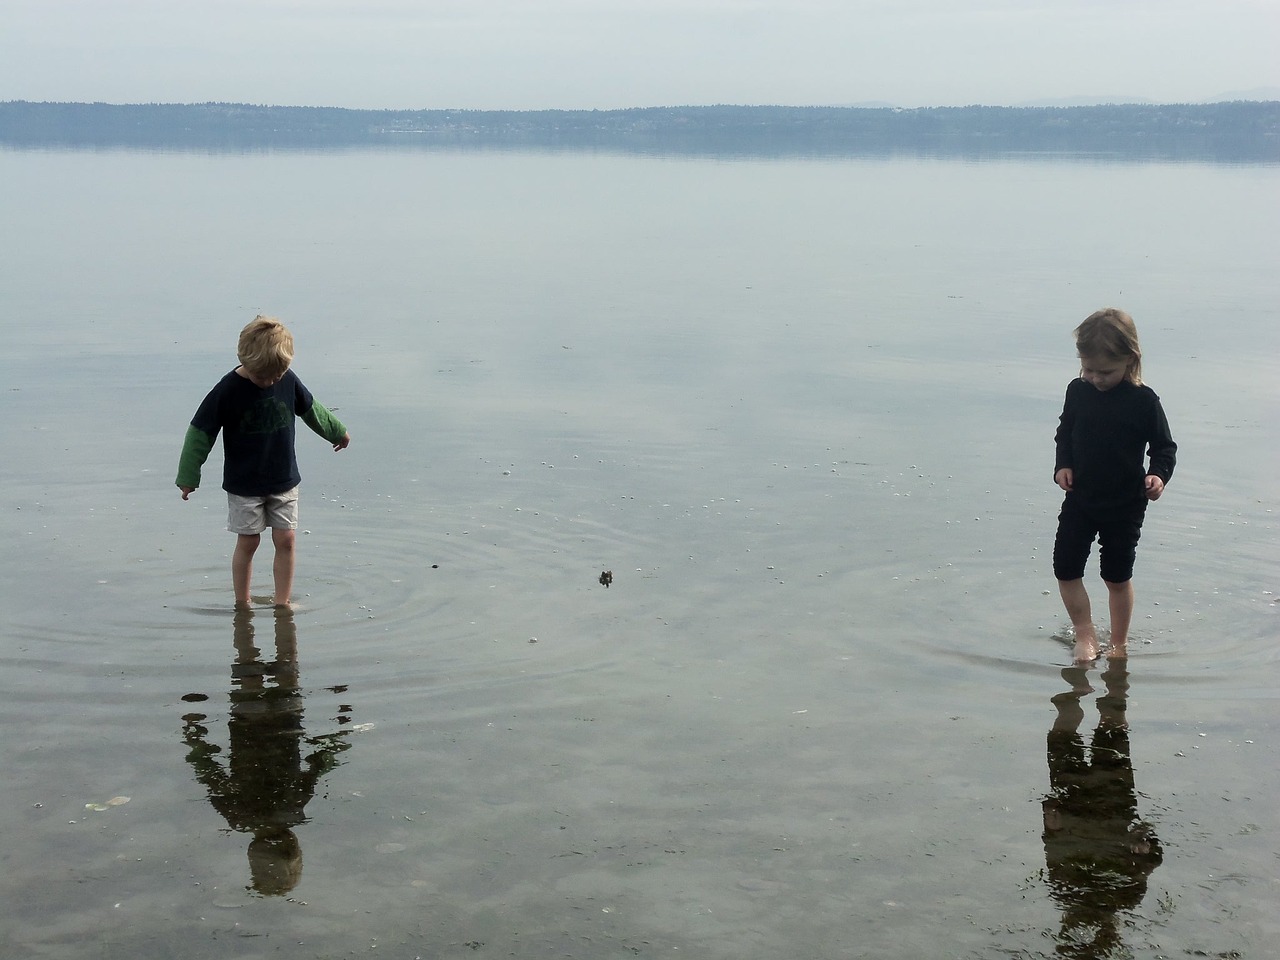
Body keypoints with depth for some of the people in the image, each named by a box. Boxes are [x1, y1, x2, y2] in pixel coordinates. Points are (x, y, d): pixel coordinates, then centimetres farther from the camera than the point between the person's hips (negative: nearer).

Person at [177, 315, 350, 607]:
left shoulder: (288, 380, -6)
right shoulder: (228, 390, -17)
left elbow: (311, 409, 14)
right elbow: (200, 432, -10)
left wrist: (337, 431, 27)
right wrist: (188, 477, -8)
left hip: (284, 480, 3)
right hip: (244, 484, -3)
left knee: (286, 540, 3)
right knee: (248, 542, 3)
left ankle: (282, 602, 12)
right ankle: (242, 604, 15)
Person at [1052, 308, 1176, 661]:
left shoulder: (1143, 401, -14)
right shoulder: (1078, 391, -4)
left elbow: (1164, 446, -5)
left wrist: (1159, 475, -24)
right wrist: (1063, 465, -6)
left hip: (1125, 507, -3)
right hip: (1079, 500, 3)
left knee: (1117, 576, 8)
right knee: (1065, 569, 0)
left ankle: (1119, 643, 25)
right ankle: (1084, 634, 19)